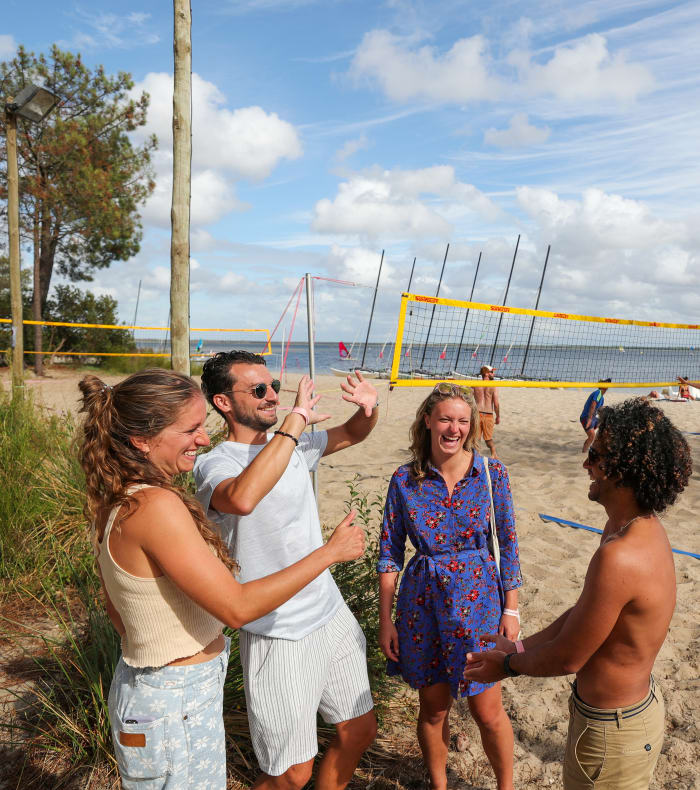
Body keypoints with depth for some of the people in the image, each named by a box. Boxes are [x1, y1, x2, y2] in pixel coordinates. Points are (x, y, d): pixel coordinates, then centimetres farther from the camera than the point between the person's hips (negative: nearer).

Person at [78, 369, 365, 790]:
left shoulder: (117, 502, 0)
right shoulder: (157, 507, -29)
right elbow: (236, 607, -27)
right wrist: (330, 552, -20)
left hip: (146, 686, 9)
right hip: (174, 706, -9)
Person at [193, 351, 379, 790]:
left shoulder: (293, 447, 4)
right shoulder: (215, 463, -18)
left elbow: (352, 434, 18)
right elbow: (242, 499, -43)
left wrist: (370, 408, -6)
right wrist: (297, 420, -34)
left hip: (333, 614, 7)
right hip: (279, 636, -7)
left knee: (361, 730, 21)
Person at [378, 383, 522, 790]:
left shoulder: (492, 472, -7)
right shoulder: (405, 480, -6)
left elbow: (508, 543, -1)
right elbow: (390, 553, -2)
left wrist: (511, 609, -3)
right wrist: (385, 619, -2)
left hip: (479, 600, 0)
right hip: (424, 602, 1)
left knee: (488, 712, 9)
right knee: (434, 708, 15)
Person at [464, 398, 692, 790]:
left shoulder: (619, 557, -35)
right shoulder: (642, 528, -4)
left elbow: (567, 658, -23)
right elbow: (581, 613, 6)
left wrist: (509, 665, -6)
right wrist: (521, 647, 6)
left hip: (613, 729, -8)